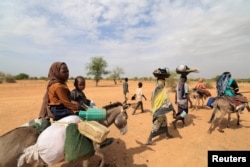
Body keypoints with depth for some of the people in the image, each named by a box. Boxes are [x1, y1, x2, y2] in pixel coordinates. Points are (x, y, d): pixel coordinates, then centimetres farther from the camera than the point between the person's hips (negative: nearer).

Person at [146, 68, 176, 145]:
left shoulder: (155, 89, 0)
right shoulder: (164, 90, -24)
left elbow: (152, 99, 7)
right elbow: (167, 101, -25)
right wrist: (173, 109, -13)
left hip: (156, 110, 8)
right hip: (160, 111, -8)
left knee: (164, 122, 27)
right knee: (156, 127, 3)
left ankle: (167, 135, 47)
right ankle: (149, 140, 13)